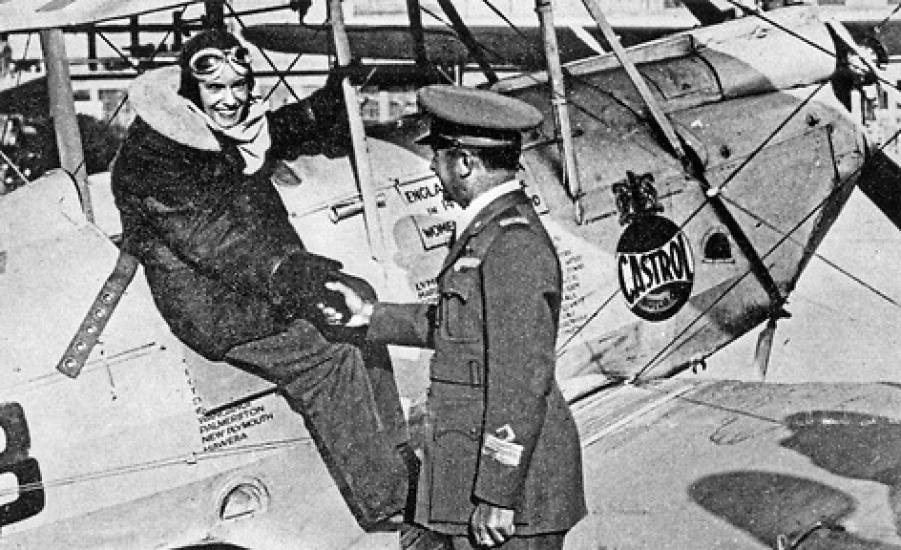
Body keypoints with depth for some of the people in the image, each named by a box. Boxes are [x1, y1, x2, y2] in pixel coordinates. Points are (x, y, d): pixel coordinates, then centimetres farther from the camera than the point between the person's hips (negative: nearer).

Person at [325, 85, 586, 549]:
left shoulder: (514, 246, -20)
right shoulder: (491, 230, 12)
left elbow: (522, 385, -22)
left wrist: (497, 498, -20)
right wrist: (373, 316, 28)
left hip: (507, 476, -10)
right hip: (473, 471, 10)